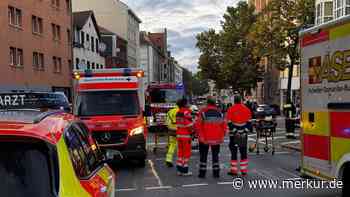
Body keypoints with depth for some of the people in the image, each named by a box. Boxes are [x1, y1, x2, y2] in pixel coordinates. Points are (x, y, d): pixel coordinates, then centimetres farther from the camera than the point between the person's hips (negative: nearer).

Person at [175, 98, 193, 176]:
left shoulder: (178, 113, 11)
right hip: (186, 135, -8)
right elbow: (189, 125, -19)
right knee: (187, 153, 1)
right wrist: (192, 132, -7)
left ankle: (179, 170, 19)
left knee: (180, 152, 14)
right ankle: (185, 170, 5)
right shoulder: (186, 112, -15)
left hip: (179, 135, 8)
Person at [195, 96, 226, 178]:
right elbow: (224, 126, 3)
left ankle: (202, 173, 11)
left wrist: (199, 135, 1)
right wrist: (221, 136, 12)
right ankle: (216, 173, 15)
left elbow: (197, 125, -11)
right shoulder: (219, 112, 2)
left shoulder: (203, 112, -10)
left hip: (204, 138, -3)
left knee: (203, 156, 9)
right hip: (217, 139, 3)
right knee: (215, 155, 14)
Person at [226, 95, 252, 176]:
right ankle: (244, 170, 15)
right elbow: (249, 121, 6)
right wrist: (246, 130, 11)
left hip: (234, 134, -3)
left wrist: (233, 130, -4)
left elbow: (229, 122, -9)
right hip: (244, 134, 3)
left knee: (234, 151, 4)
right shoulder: (246, 109, 4)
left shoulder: (231, 109, -6)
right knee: (243, 152, 11)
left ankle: (234, 170, 5)